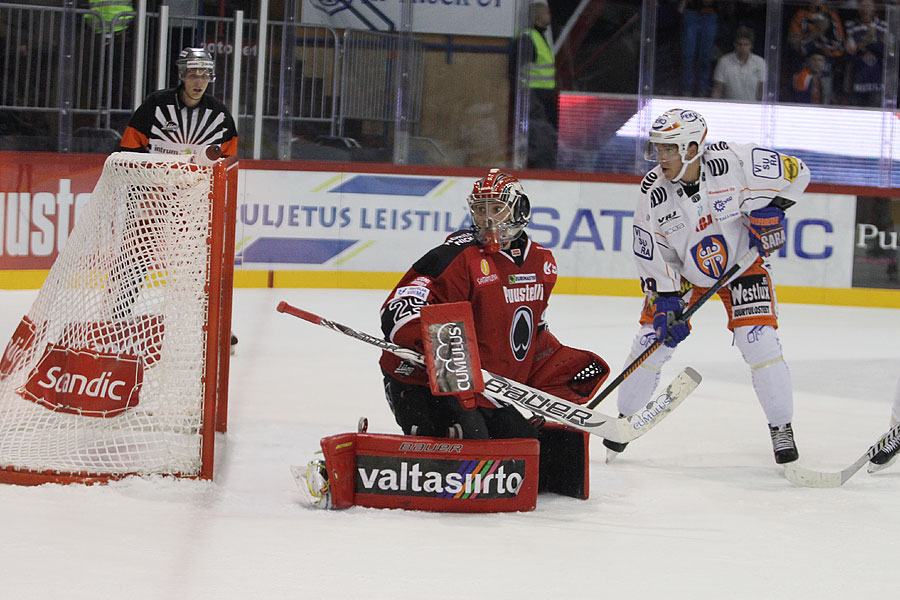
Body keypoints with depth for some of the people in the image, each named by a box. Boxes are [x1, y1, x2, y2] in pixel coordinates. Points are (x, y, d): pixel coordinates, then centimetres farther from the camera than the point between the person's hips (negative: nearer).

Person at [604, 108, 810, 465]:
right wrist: (665, 304, -17)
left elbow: (795, 171, -15)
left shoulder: (734, 163, -27)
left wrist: (769, 211, -23)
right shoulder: (653, 193, -19)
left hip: (743, 262, -2)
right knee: (653, 338, -4)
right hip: (684, 271, 2)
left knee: (758, 340, -15)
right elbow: (652, 256, -10)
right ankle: (625, 418, 16)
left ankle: (781, 427, 1)